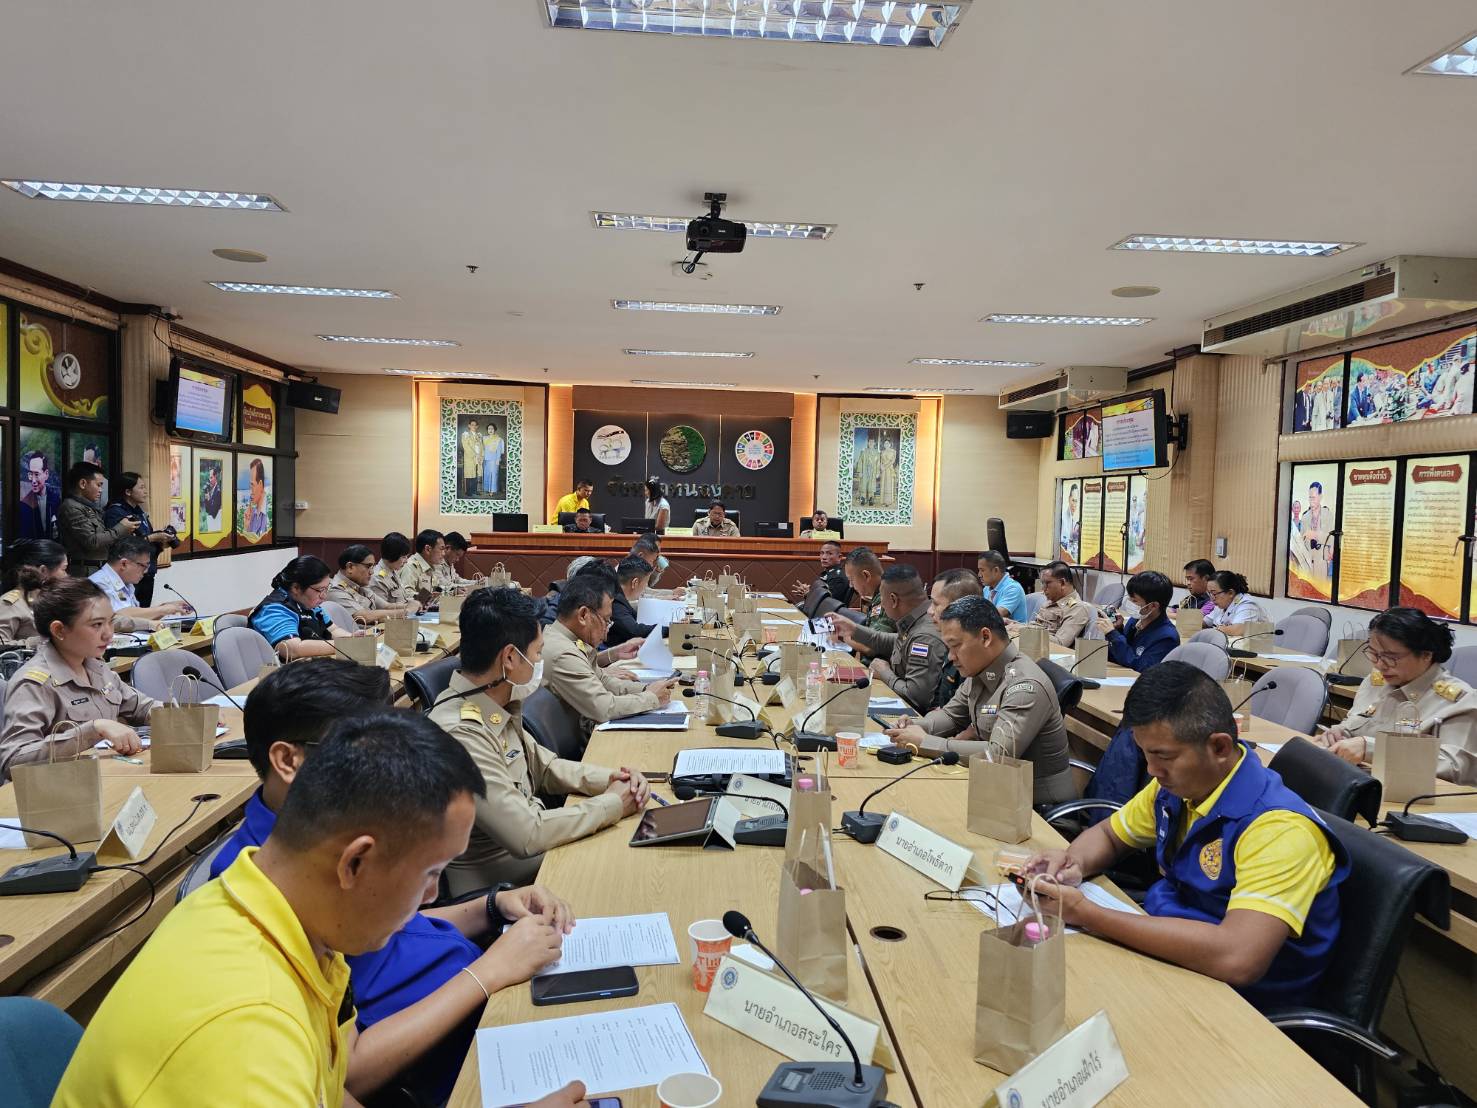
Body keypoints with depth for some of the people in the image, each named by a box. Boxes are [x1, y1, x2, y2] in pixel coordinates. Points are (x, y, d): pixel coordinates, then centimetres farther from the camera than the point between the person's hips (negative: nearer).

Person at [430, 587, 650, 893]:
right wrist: (613, 804, -17)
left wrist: (608, 778, -4)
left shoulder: (495, 706, -1)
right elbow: (526, 835, -29)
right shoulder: (461, 733, -29)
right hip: (497, 878, -8)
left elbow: (541, 765, 13)